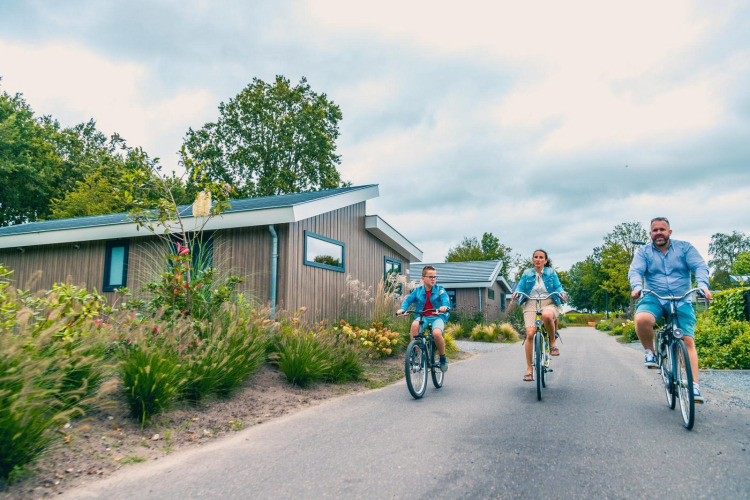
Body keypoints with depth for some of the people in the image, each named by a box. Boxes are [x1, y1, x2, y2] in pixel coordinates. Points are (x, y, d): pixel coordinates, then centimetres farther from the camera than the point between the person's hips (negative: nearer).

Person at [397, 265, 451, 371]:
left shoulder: (439, 289, 3)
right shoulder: (417, 291, 7)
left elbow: (445, 299, -14)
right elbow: (408, 299, -3)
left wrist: (444, 306, -38)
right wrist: (402, 309, -25)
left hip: (437, 317, -1)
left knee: (436, 333, -32)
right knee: (414, 324, -34)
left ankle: (443, 358, -4)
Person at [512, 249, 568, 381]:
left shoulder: (551, 272, 11)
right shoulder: (527, 274, 12)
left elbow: (558, 286, 7)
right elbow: (520, 287, 9)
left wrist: (562, 293, -15)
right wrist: (516, 293, -13)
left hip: (549, 304, -1)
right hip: (531, 305, 1)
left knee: (547, 316, -40)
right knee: (530, 334, -17)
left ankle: (553, 342, -11)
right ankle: (529, 369, -8)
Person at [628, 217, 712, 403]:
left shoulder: (685, 247, 8)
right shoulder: (643, 252, 9)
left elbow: (700, 267, -4)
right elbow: (635, 271, -5)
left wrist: (703, 285, -25)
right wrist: (637, 286, -28)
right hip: (654, 299, 0)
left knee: (688, 340, -10)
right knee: (641, 319, -32)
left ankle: (694, 385, -5)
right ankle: (650, 351, -6)